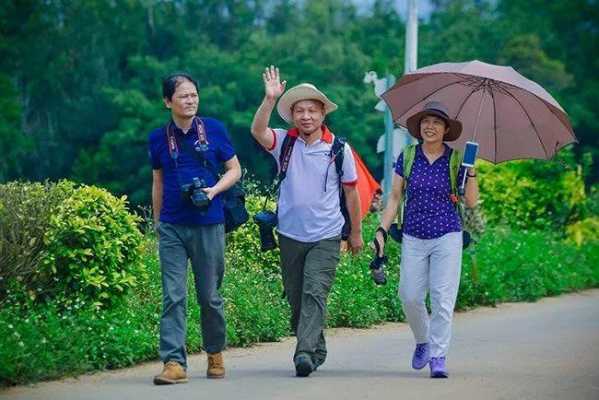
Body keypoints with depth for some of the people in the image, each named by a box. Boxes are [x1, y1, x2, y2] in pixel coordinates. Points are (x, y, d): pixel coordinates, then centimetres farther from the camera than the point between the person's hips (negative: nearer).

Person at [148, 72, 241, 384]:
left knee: (209, 296, 8)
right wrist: (158, 224, 16)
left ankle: (215, 353, 27)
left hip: (208, 225, -1)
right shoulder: (158, 138, 6)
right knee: (173, 297, -7)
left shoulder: (214, 130, 1)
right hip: (172, 227, 1)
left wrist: (214, 190, -11)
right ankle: (174, 362, -9)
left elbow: (234, 170, 8)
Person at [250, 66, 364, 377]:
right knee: (295, 298, 10)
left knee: (314, 293, -16)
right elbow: (258, 132, -21)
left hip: (326, 237, -3)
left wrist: (356, 232, 13)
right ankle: (317, 349, 26)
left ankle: (305, 352, -25)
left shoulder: (339, 148, -1)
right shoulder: (284, 142, 1)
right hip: (290, 235, 3)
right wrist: (269, 99, -34)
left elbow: (350, 192, 8)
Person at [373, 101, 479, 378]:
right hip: (413, 238, 2)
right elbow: (394, 197, 9)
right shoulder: (407, 157, 5)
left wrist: (472, 172, -12)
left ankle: (438, 357, -3)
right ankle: (423, 341, 25)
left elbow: (471, 202, 1)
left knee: (442, 298, -8)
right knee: (410, 296, -2)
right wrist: (382, 230, 2)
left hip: (446, 236, -2)